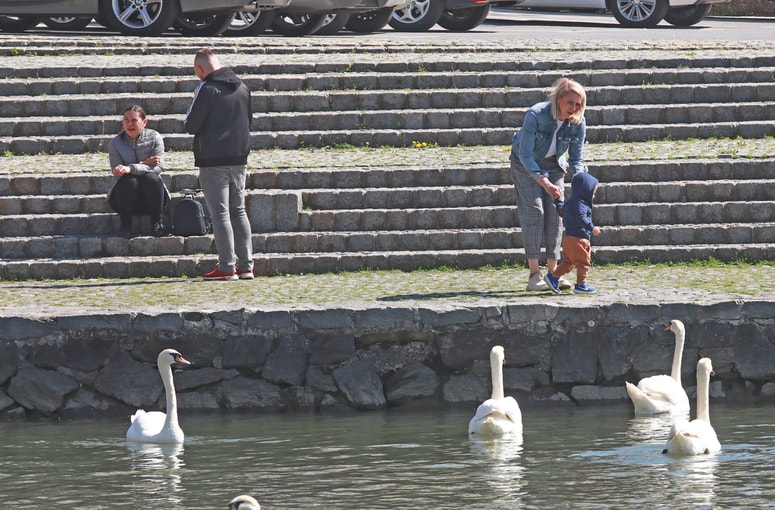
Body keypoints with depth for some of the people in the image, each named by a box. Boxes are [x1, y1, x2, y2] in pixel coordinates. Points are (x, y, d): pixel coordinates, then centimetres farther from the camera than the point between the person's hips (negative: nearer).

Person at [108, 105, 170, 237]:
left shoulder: (154, 138, -4)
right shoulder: (115, 144, -2)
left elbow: (159, 166, -18)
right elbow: (117, 171, -13)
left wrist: (130, 168, -33)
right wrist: (144, 164, -23)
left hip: (151, 195, 0)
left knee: (151, 178, -32)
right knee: (129, 180, -32)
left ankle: (157, 222, -20)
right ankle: (125, 223, -18)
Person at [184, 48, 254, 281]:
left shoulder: (207, 89, -14)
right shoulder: (243, 88, 8)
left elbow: (191, 126, -13)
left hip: (213, 162, -7)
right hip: (239, 159, 7)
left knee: (220, 214, -4)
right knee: (238, 211, 14)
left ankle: (227, 268, -5)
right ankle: (246, 265, 11)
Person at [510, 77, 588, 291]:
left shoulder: (578, 123, -19)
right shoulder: (535, 115, -32)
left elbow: (575, 160, -8)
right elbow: (525, 154, -30)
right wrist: (545, 183, -38)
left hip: (554, 165, 4)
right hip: (525, 163, -4)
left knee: (554, 212, -5)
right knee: (534, 210, -15)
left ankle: (553, 271, 0)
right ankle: (534, 274, -16)